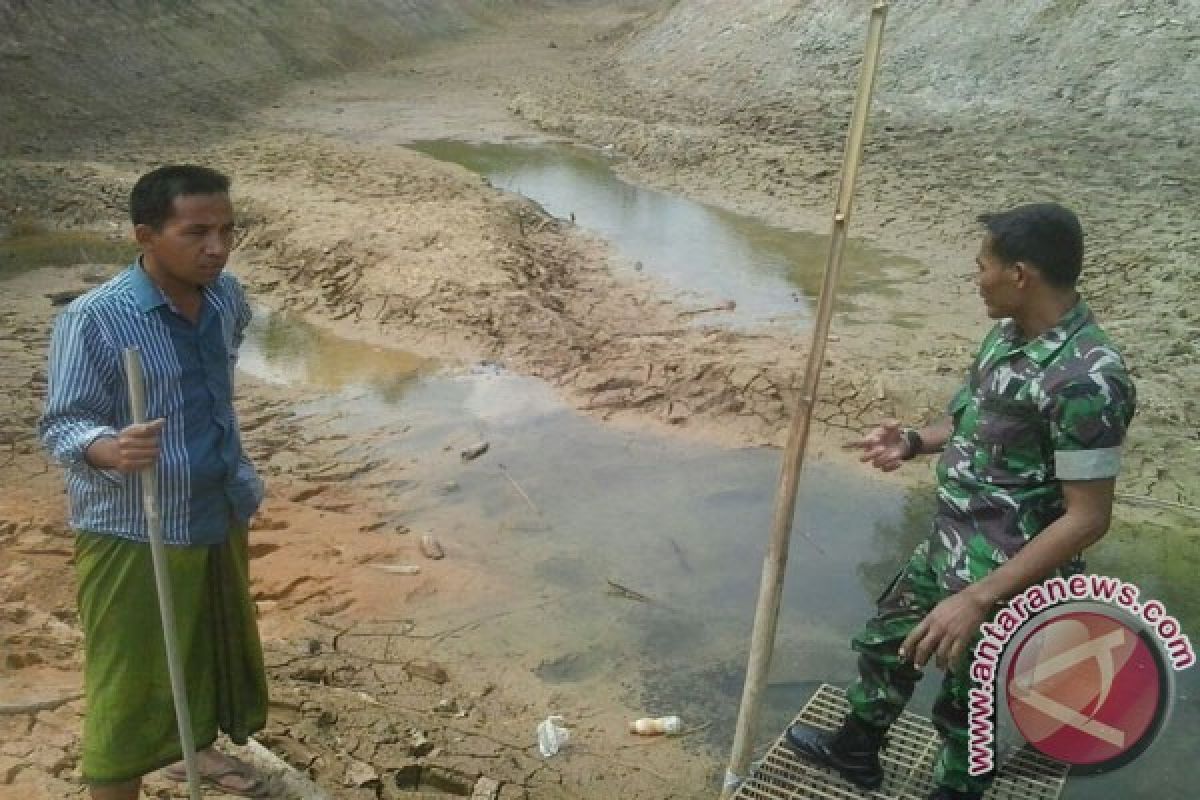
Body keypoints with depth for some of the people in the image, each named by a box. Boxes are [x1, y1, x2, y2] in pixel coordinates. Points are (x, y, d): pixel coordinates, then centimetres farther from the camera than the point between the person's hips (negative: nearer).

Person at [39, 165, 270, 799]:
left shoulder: (225, 296, -3)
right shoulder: (92, 320, -22)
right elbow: (61, 426, -18)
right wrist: (111, 449, -41)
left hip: (219, 515, 7)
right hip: (133, 533, -7)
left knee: (215, 643, 24)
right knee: (130, 680, 3)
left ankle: (194, 749, 50)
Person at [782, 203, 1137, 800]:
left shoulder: (1085, 379, -29)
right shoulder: (1008, 334, -1)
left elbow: (1087, 519, -26)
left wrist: (977, 599, -29)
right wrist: (915, 441, -3)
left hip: (1004, 579, -9)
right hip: (947, 548, 9)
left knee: (966, 708, 13)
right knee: (885, 641, 26)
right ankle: (854, 751, 51)